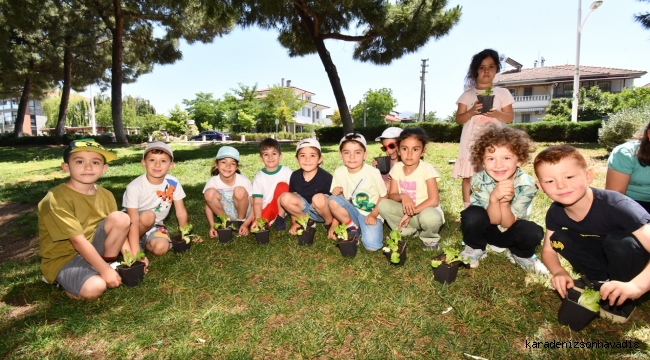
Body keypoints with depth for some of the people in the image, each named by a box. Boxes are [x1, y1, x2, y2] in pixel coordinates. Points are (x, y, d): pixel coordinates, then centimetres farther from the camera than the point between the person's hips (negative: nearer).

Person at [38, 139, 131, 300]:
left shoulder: (105, 195, -3)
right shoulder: (56, 199, -22)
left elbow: (119, 229, -1)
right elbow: (78, 241, -25)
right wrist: (104, 270, -25)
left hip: (91, 249, 5)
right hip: (63, 258, -5)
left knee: (121, 218, -18)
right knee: (94, 288, -31)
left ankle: (109, 262, 0)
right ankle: (64, 281, 4)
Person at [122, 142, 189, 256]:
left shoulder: (173, 183, -16)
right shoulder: (134, 186, -26)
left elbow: (181, 212, -7)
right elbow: (134, 222, -28)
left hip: (154, 225, 2)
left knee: (161, 248, -26)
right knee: (148, 216, -34)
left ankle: (143, 244, 6)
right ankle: (135, 242, -7)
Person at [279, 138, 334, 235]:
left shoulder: (326, 177, -20)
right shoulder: (295, 176, -7)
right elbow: (292, 201, 3)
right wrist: (294, 223, 1)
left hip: (323, 210, -4)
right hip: (305, 210, 4)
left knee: (319, 198, -37)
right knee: (285, 197, -20)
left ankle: (329, 223, -6)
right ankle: (308, 222, 1)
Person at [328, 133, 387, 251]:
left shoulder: (373, 172, -17)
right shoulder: (339, 172, -8)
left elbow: (384, 196, -5)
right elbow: (339, 201, -1)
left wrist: (373, 215, -17)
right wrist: (334, 224, -5)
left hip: (370, 215, -3)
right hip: (352, 212, 3)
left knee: (372, 245, -25)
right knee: (333, 200, -26)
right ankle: (352, 228, -5)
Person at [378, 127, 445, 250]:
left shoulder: (427, 169, -19)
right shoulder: (397, 168, -6)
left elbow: (434, 200, -23)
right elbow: (392, 195, -4)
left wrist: (411, 213, -24)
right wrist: (402, 196, -26)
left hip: (426, 210, -4)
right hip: (406, 210, 4)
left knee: (429, 217, -38)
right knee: (383, 205, -19)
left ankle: (430, 238, -1)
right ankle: (408, 231, 3)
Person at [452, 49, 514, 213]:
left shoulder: (502, 93, 8)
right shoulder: (467, 94, 8)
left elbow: (510, 117, 4)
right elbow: (458, 119, 3)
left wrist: (497, 114, -16)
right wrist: (471, 112, -16)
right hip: (471, 142, 0)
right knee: (468, 177, 0)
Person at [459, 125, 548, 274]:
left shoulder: (527, 184, -24)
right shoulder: (479, 181, -25)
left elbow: (507, 223, -23)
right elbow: (494, 220, -24)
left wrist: (504, 202, -43)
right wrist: (494, 198, -44)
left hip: (511, 231, 1)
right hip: (487, 228, 0)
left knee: (533, 232, -31)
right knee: (472, 215, -32)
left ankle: (521, 255, 6)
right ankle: (474, 250, 0)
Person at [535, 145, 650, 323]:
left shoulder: (616, 206, -35)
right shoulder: (555, 212, -19)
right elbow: (548, 250, -7)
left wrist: (635, 286, -51)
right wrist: (559, 272, -26)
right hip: (606, 260, 4)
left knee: (619, 241, -33)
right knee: (559, 238, -18)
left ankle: (622, 299, -7)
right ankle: (601, 280, 4)